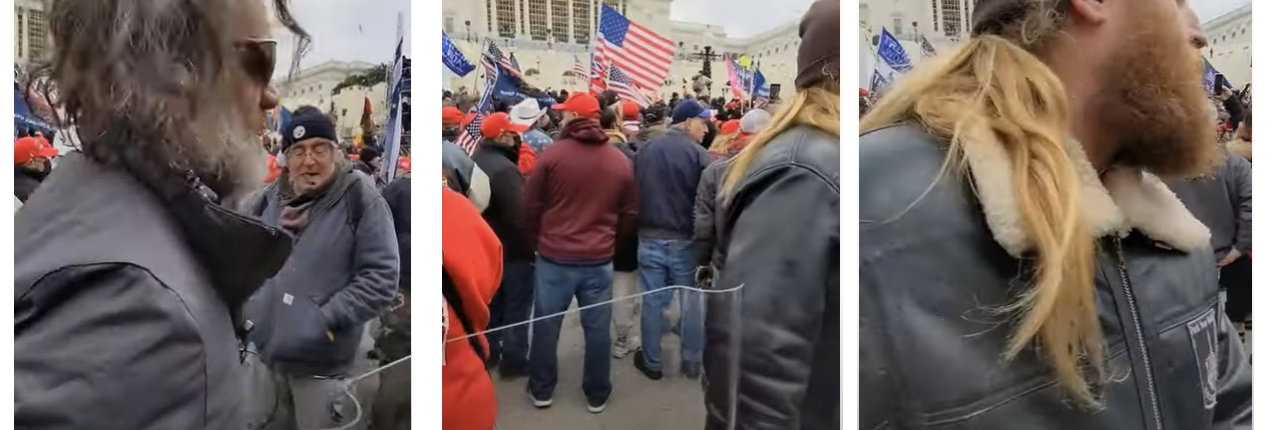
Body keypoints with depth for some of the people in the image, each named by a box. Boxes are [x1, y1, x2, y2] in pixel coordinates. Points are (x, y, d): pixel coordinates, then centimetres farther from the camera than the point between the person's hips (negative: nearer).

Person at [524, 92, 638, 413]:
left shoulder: (552, 154, -8)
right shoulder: (621, 161, 1)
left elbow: (531, 207, -3)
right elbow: (630, 213, 6)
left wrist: (536, 244, 13)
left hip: (554, 257, -2)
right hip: (600, 260, 2)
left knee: (546, 326, 14)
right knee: (597, 329, 13)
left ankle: (541, 391, 28)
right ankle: (597, 395, 26)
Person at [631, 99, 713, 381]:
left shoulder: (646, 149, 3)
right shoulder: (698, 153, -12)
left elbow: (634, 192, 9)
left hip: (649, 238, 4)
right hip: (685, 240, -3)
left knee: (652, 300, 10)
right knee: (690, 301, 11)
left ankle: (651, 362, 23)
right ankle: (691, 362, 24)